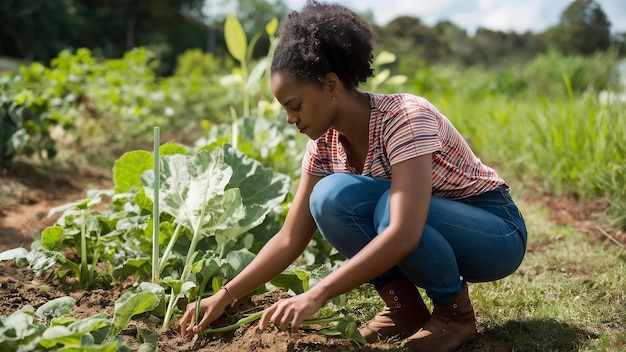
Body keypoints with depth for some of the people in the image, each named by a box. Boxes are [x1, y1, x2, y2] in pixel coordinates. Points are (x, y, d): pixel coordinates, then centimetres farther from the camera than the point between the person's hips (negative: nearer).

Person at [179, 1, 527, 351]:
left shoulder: (404, 117, -29)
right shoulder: (326, 141, -8)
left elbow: (404, 234, -40)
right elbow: (291, 239, -6)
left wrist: (316, 295, -42)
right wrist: (225, 296, -15)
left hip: (496, 231, -5)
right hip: (423, 236, 6)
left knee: (390, 206, -36)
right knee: (330, 197, -21)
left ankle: (455, 310, -10)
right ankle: (405, 306, -5)